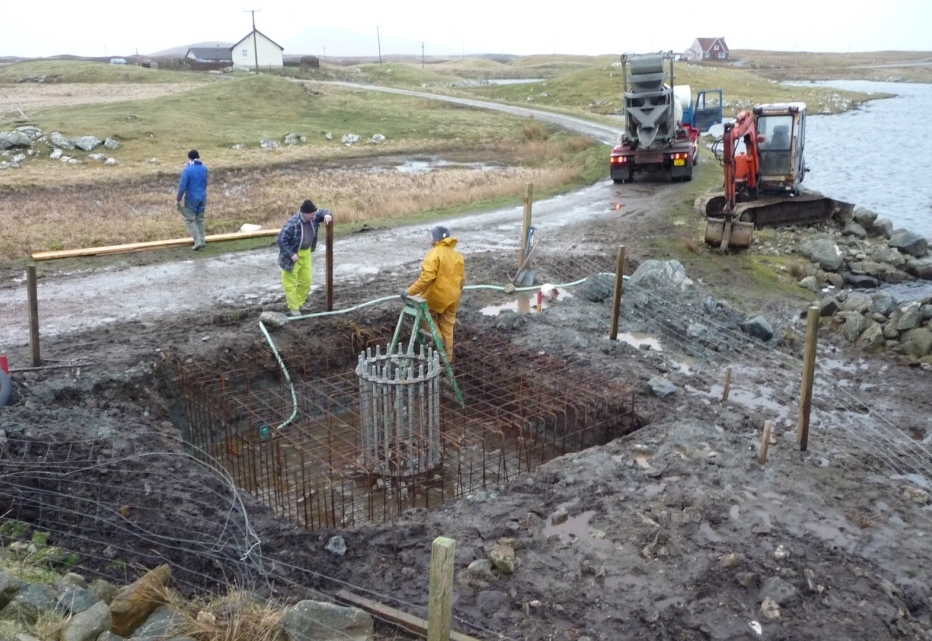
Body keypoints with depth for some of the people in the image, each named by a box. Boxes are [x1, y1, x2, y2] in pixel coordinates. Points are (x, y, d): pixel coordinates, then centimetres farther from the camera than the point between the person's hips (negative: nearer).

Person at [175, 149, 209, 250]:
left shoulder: (188, 170, -16)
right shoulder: (204, 169, 2)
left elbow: (182, 186, -16)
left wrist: (178, 199, -6)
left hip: (191, 198, -5)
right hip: (202, 198, 6)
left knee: (190, 220, 2)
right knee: (200, 219, 16)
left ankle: (198, 241, -7)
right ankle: (202, 240, 18)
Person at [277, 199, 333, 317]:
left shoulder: (313, 217, -13)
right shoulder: (293, 224, -32)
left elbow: (323, 212, 4)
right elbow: (280, 239, -30)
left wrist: (327, 215, -21)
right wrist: (291, 254, -28)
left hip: (305, 253, 7)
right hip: (292, 255, -7)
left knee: (306, 281, 14)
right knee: (291, 283, 1)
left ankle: (299, 304, 30)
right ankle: (293, 309, 12)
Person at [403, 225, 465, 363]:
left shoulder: (434, 254, -15)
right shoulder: (458, 255, 8)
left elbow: (426, 277, -23)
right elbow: (461, 279, 13)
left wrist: (410, 291, -20)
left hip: (436, 297, -7)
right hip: (452, 299, 7)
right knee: (447, 328, 15)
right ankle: (447, 357, 21)